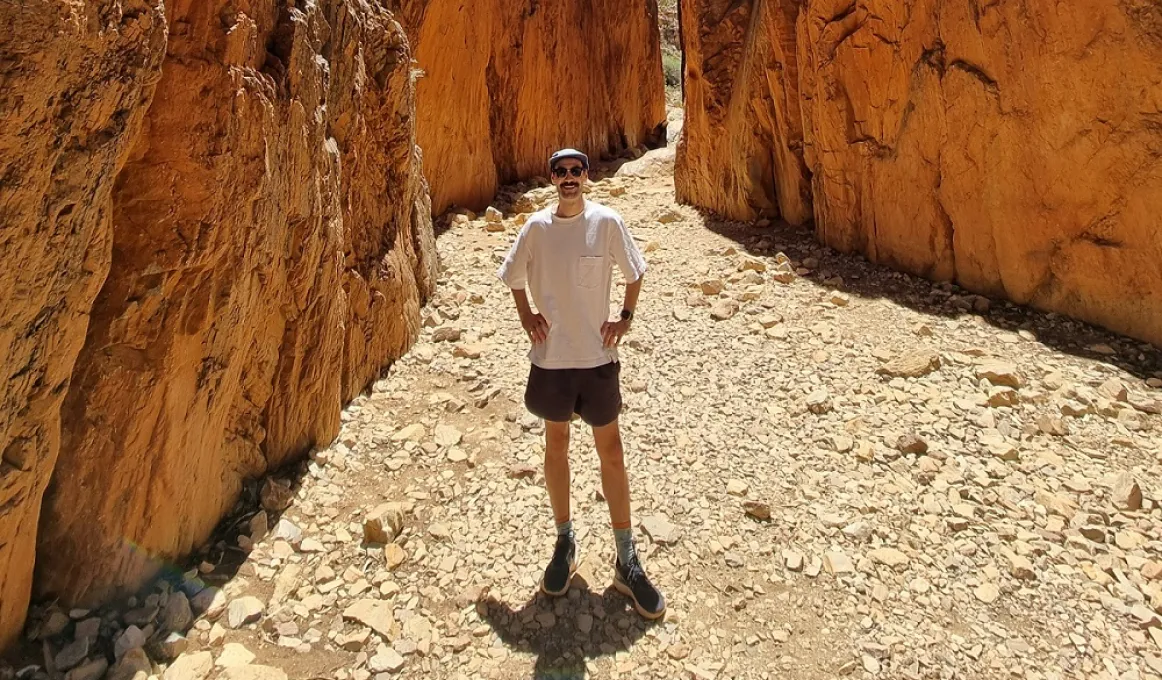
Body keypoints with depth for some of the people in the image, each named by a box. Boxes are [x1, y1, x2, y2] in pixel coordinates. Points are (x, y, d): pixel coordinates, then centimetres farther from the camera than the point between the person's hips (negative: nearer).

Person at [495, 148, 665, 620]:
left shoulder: (606, 222, -7)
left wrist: (625, 317, -3)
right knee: (556, 445, 14)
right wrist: (526, 317, 2)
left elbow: (635, 272, 5)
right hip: (550, 357, 2)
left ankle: (626, 561, 19)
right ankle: (564, 542, 34)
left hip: (597, 355, -2)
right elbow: (514, 276, 14)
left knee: (610, 449, 5)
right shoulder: (536, 227, -1)